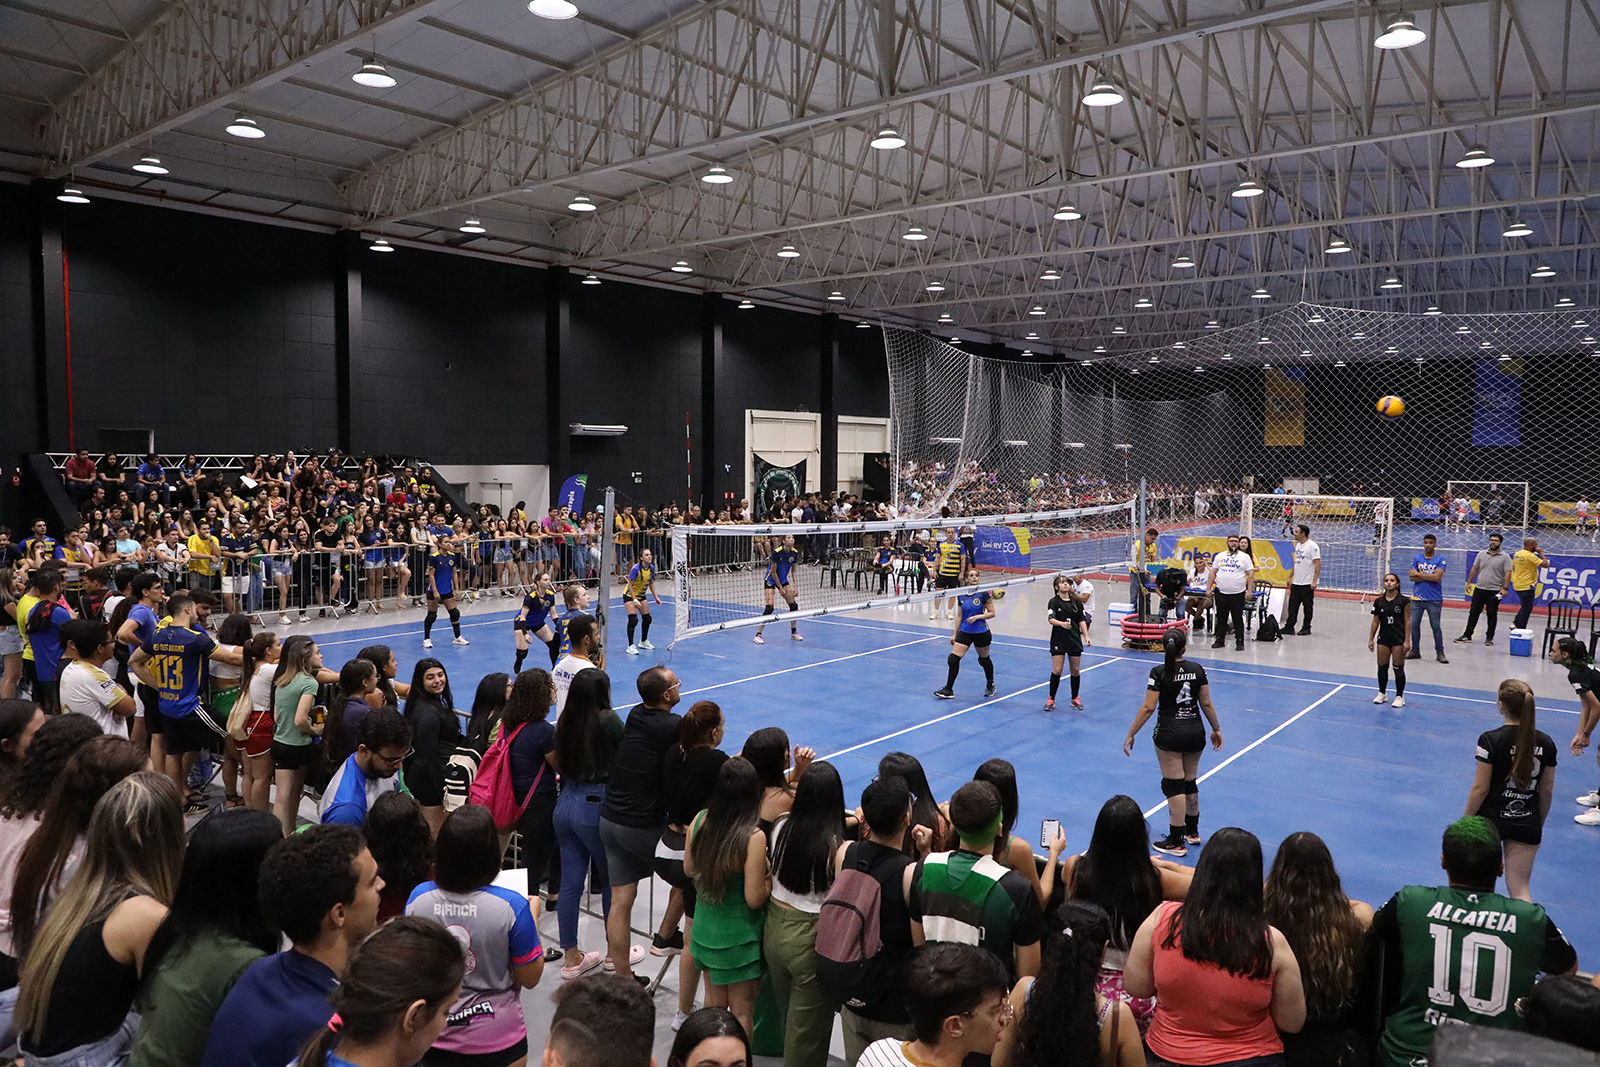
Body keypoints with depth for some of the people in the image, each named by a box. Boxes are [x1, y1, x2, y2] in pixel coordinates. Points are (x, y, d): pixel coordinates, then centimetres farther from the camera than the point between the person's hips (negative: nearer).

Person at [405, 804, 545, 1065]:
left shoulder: (418, 898, -15)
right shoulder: (512, 906, -25)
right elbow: (530, 978, -11)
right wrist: (533, 915, 0)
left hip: (435, 1035, 3)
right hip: (496, 1039, -2)